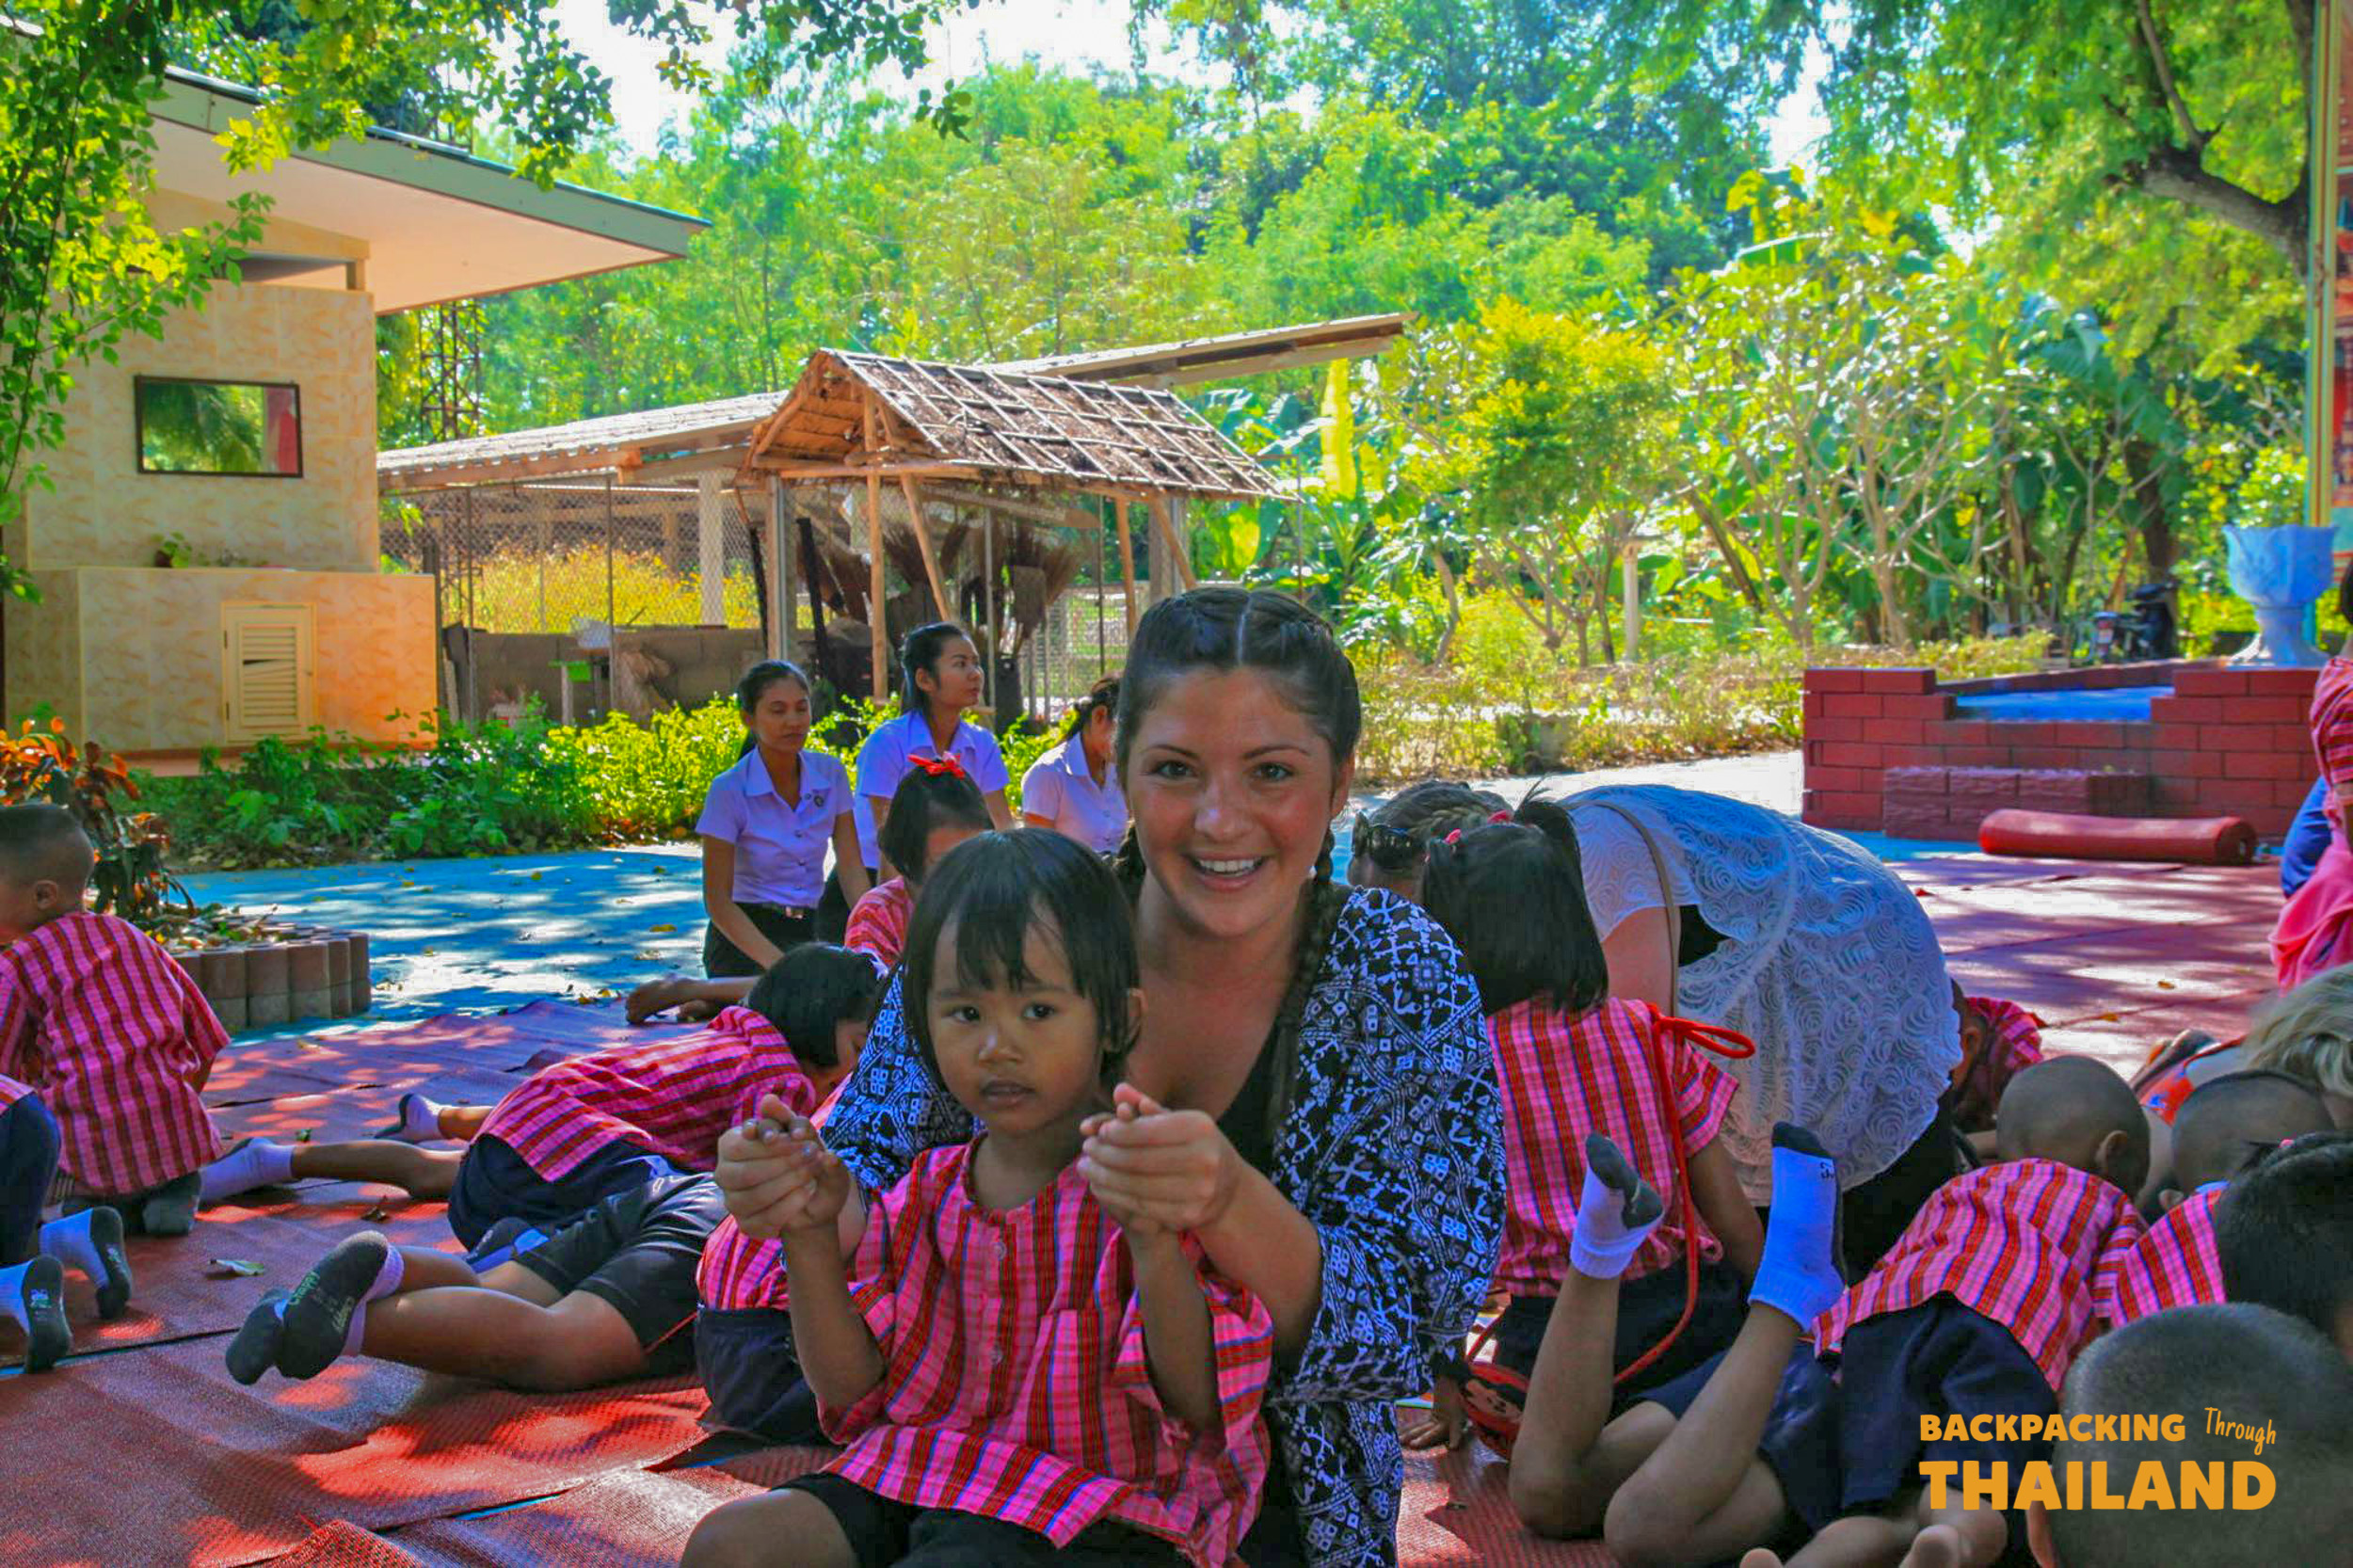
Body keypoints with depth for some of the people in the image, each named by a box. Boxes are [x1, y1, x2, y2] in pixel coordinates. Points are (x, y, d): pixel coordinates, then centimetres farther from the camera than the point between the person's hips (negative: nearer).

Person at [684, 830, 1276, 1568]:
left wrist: (1153, 1240, -33)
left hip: (1093, 1505, -6)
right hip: (918, 1473, 6)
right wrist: (811, 1238, -7)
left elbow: (1199, 1403, -17)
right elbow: (853, 1388, 8)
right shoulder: (929, 1190, 8)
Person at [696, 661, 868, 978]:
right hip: (744, 939, -5)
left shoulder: (830, 774, 2)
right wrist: (778, 964, -23)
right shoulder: (729, 791, -10)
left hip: (810, 933, 5)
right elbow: (717, 901, -11)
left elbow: (852, 868, -1)